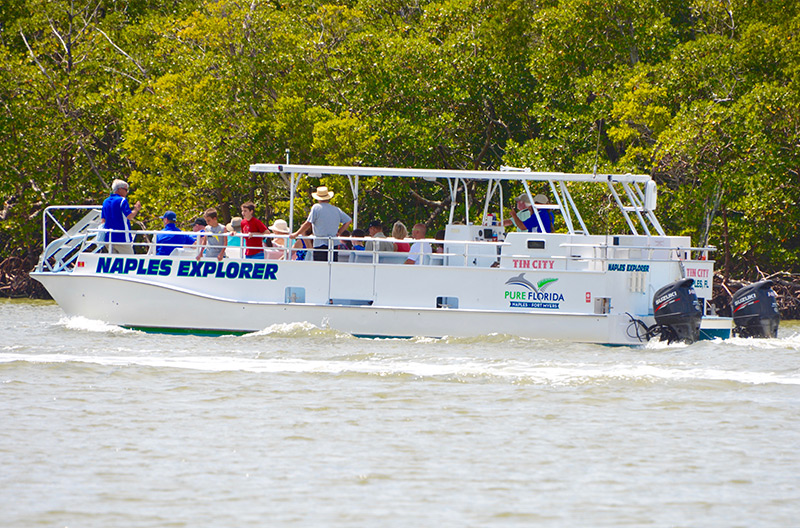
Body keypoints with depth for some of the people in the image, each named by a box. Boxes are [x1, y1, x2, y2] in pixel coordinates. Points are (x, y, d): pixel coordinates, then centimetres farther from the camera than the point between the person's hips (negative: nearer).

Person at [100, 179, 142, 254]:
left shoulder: (105, 202, 13)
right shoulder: (122, 200, -10)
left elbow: (103, 220, 15)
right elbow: (130, 216, -17)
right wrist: (136, 209, 0)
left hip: (108, 239, 7)